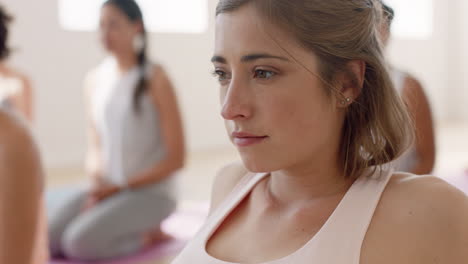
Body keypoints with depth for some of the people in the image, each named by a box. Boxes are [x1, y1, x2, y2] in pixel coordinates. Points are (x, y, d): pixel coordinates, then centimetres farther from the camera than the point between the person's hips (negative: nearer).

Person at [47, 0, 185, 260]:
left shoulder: (155, 78, -11)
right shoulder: (95, 80, 6)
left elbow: (176, 157, -12)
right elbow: (96, 147, 15)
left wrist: (120, 188, -13)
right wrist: (99, 186, -5)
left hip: (151, 190, -6)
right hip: (109, 189, 6)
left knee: (80, 242, -25)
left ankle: (148, 234, 1)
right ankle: (127, 231, 8)